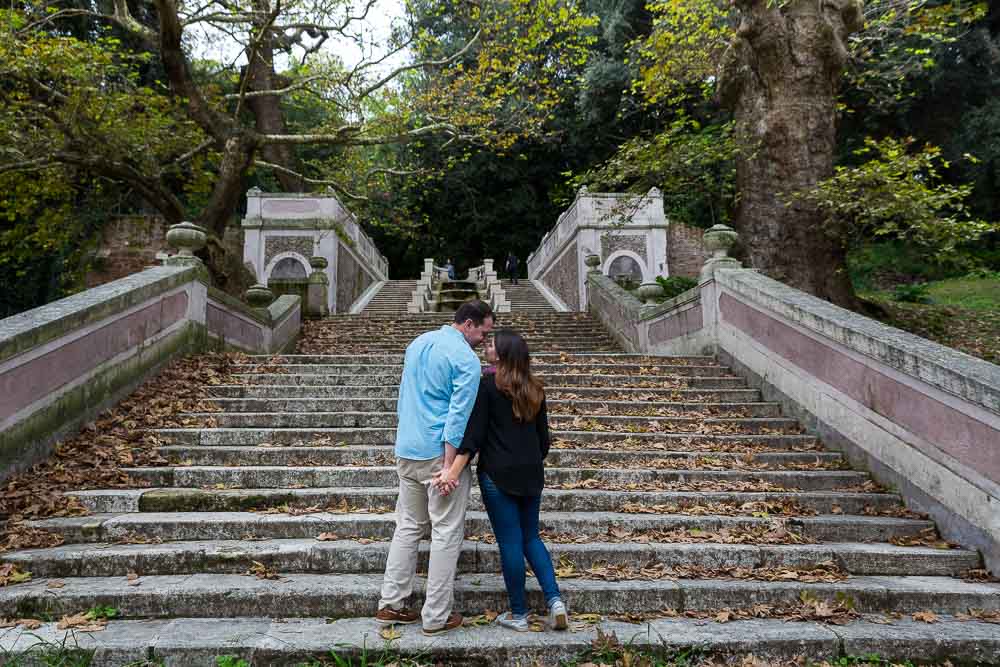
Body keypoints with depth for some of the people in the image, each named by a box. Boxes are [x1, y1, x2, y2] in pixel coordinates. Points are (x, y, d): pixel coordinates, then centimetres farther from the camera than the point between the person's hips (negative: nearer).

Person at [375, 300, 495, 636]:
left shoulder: (418, 343, 13)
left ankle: (390, 604, 21)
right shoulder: (465, 359, -13)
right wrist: (449, 466, -20)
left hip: (406, 451, 8)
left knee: (407, 527, 16)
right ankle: (436, 616, 10)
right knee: (446, 533, 3)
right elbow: (459, 415, -19)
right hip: (439, 454, -8)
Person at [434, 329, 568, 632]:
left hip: (498, 474, -5)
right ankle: (555, 599, 6)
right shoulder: (535, 389, 8)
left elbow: (475, 432, -14)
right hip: (531, 473, 5)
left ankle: (519, 614, 14)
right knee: (531, 537, 18)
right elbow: (543, 437, 14)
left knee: (510, 542, 4)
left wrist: (454, 470, -15)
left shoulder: (488, 384, -8)